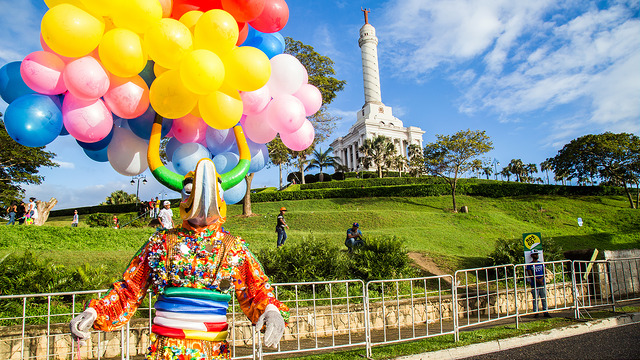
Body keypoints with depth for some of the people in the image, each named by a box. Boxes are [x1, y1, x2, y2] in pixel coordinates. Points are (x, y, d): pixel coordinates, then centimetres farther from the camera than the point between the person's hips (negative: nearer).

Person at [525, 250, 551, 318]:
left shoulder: (541, 264, 14)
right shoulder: (529, 265, 1)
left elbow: (544, 273, 9)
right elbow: (531, 275, -5)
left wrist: (541, 279, -9)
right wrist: (537, 280, -16)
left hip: (542, 284, 4)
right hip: (534, 285, -4)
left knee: (544, 299, 5)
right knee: (535, 299, -2)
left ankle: (546, 312, 11)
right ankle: (536, 313, 3)